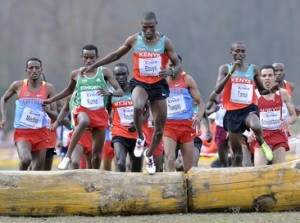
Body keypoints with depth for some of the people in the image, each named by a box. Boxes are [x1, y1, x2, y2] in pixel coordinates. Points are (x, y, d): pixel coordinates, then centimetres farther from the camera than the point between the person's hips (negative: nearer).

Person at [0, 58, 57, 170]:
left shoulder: (48, 88, 1)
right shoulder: (18, 85, 0)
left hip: (41, 133, 2)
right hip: (21, 132, -2)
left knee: (38, 170, 3)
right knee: (26, 159, -27)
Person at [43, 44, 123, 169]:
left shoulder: (104, 72, 1)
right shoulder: (76, 74, 5)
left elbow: (120, 91, -4)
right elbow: (69, 90, 25)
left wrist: (109, 93, -25)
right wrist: (51, 100, 22)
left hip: (100, 113, 1)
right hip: (83, 110, -1)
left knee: (97, 154, 2)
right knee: (83, 122, -40)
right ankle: (68, 156, -40)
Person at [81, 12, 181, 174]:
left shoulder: (164, 42, -5)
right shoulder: (134, 40, -2)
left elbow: (177, 65, -3)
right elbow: (116, 55, 12)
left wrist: (170, 72, -28)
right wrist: (93, 66, 11)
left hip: (159, 85, 1)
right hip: (140, 82, -1)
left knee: (159, 129, 5)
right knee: (137, 107, -37)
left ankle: (149, 154, 34)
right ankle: (140, 138, -10)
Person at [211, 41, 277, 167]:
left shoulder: (253, 69, 7)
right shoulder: (225, 69, 2)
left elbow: (261, 91, 18)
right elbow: (217, 90, -12)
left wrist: (271, 90, -5)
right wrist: (231, 72, -19)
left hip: (249, 109, 0)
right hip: (232, 112, 0)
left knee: (256, 127, -36)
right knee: (237, 154, 4)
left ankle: (262, 144, -4)